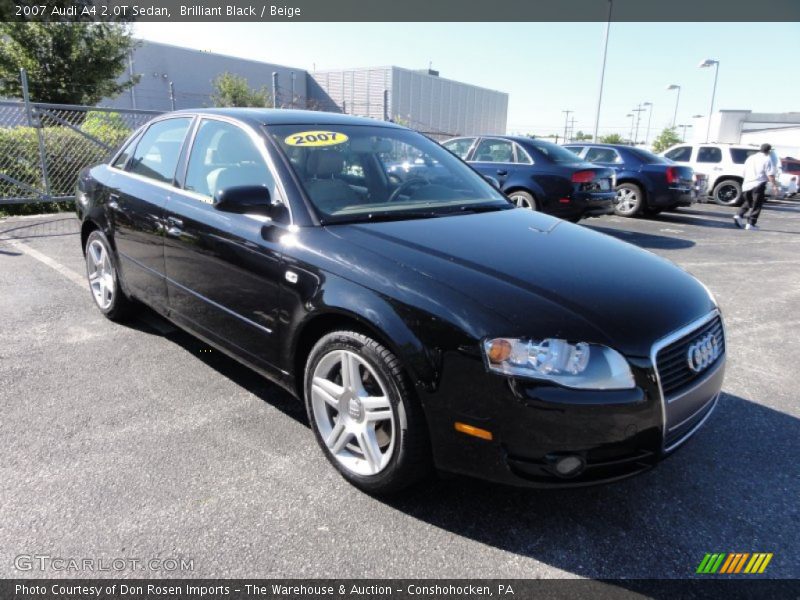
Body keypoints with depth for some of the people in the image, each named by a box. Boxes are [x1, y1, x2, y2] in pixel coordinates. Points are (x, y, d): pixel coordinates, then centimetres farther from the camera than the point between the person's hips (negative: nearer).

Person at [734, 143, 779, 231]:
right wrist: (774, 183, -8)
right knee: (756, 205, 1)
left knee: (748, 202, 22)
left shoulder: (750, 158, 15)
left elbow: (744, 172, 23)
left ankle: (739, 216, 4)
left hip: (747, 185, 6)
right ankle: (751, 224, -2)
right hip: (758, 185, -6)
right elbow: (770, 174, -11)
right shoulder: (767, 159, -4)